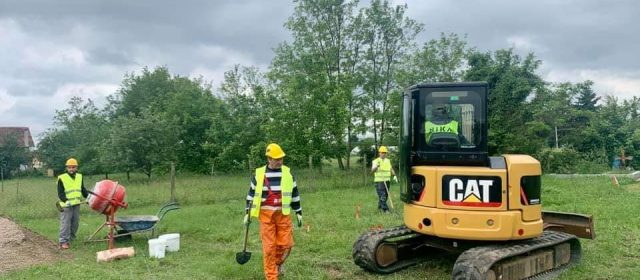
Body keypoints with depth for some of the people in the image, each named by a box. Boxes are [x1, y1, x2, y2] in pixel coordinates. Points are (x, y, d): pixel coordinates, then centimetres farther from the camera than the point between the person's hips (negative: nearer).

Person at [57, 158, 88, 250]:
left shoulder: (79, 177, 10)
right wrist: (66, 200, -25)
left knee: (75, 223, 11)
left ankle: (70, 238, 26)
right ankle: (63, 242, -3)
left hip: (77, 204, 6)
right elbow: (60, 193, -10)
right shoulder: (62, 178, -7)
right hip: (66, 205, -5)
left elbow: (83, 190, 19)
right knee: (65, 223, -7)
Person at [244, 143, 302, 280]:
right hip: (266, 214, -1)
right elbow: (252, 193, 8)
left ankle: (279, 262, 32)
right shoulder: (259, 174, -1)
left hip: (283, 214, 1)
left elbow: (294, 193, 10)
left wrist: (298, 212, 11)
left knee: (286, 243, 0)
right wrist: (248, 213, 5)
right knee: (269, 246, 0)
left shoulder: (288, 173, 3)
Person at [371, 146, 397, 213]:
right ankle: (385, 209, -9)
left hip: (387, 181, 6)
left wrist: (394, 175, 7)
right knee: (382, 196, -11)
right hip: (379, 181, -6)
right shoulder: (376, 161, -5)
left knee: (386, 195, 12)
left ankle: (380, 206, 28)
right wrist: (376, 166, -36)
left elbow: (391, 169, 22)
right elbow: (372, 170, -16)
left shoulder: (388, 161, 14)